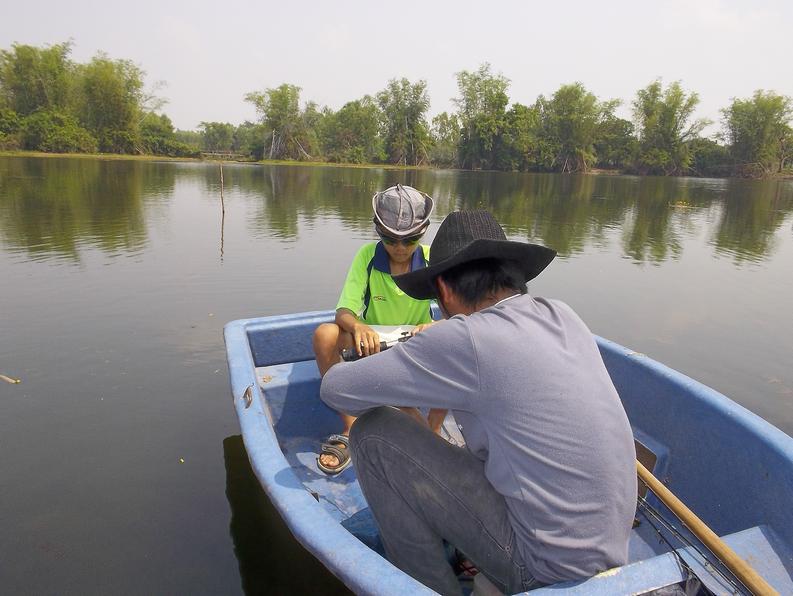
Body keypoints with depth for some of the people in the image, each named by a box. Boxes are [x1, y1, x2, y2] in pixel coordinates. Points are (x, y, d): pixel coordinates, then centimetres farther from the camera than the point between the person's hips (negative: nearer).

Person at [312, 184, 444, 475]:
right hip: (372, 342, 0)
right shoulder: (368, 255, -12)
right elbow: (343, 311, -19)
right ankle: (349, 429, -18)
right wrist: (356, 326, -45)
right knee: (325, 334, -29)